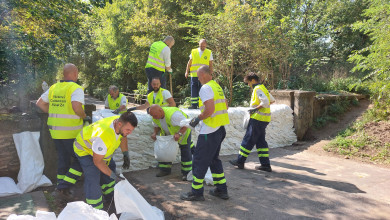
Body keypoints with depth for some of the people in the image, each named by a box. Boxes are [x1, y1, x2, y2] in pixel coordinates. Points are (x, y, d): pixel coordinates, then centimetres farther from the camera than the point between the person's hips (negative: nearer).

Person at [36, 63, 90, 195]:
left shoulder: (54, 88, 10)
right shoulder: (76, 89, -13)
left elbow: (40, 103, 16)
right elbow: (76, 106, -28)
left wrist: (54, 114, 18)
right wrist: (84, 116, -11)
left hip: (55, 130, 7)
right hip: (71, 132, -7)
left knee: (63, 159, 20)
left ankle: (61, 185, 29)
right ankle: (65, 184, 3)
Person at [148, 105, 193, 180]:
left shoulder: (173, 114, -41)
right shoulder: (155, 117, -17)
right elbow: (157, 126, 2)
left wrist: (179, 134, -50)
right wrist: (155, 133, -19)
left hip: (183, 131, -7)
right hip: (168, 134, 7)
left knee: (185, 153, -4)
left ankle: (187, 173, 6)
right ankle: (165, 170, 18)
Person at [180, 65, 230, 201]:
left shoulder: (206, 88, -14)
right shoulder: (217, 86, 15)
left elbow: (210, 109, -24)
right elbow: (225, 106, 21)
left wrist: (197, 119, -11)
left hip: (209, 131, -9)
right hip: (220, 128, 10)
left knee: (199, 161, 1)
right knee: (214, 159, 20)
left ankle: (196, 192, 11)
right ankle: (221, 190, 25)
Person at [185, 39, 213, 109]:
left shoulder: (209, 53, 9)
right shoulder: (193, 51, 11)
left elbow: (210, 65, 8)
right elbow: (189, 63, 13)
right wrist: (187, 71, 5)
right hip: (194, 75, 1)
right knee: (194, 90, 1)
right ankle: (194, 105, 6)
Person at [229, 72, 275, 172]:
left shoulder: (258, 89, -12)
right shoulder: (263, 88, 18)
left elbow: (265, 102, -23)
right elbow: (272, 100, 25)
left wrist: (256, 108, -15)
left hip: (258, 118, -10)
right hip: (263, 119, 10)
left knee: (248, 139, -3)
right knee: (260, 141, 11)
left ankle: (240, 161, 5)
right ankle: (265, 164, 12)